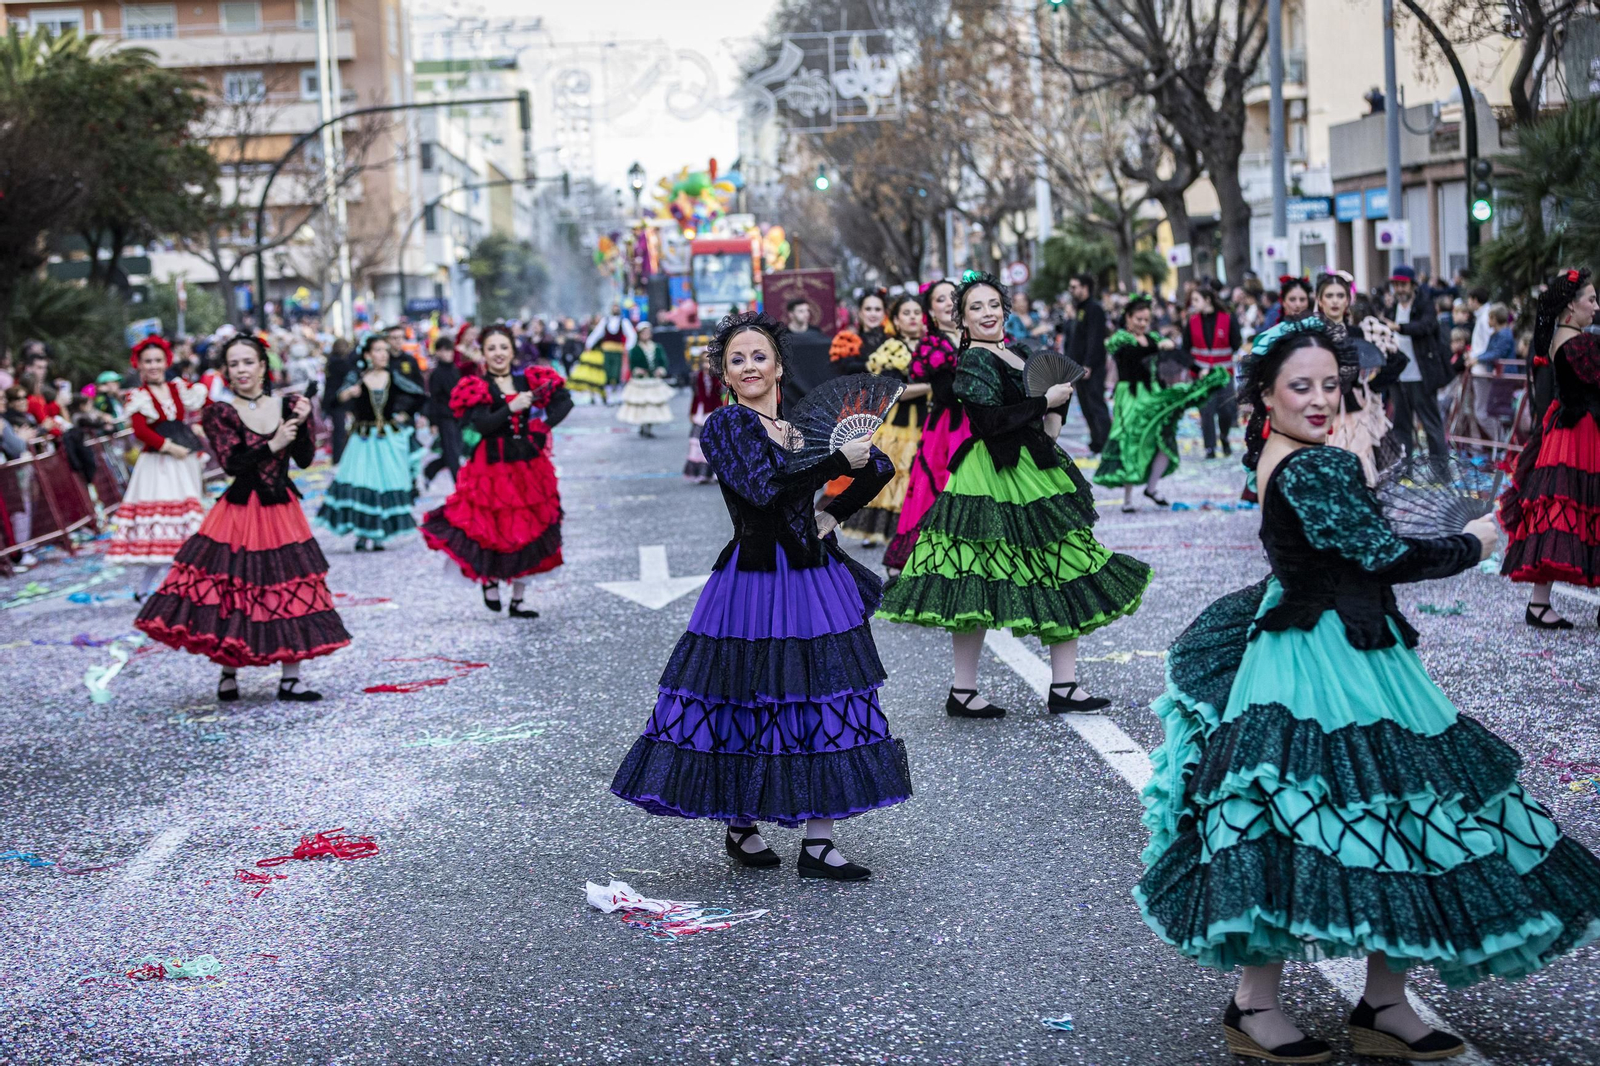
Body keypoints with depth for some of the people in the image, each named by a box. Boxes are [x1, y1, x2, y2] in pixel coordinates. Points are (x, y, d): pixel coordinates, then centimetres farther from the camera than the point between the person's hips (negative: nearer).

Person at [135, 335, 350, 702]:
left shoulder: (286, 407, 5)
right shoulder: (220, 413, -3)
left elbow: (305, 460, -2)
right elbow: (231, 463, -14)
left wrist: (301, 424, -15)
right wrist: (272, 445, -18)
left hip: (282, 514, 3)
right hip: (239, 516, -3)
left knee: (291, 591, 3)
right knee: (231, 593, -3)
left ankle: (290, 679, 10)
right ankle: (228, 676, 12)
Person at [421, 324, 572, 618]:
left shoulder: (529, 380, 6)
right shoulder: (476, 387, -3)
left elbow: (564, 400, 4)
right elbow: (481, 424, -18)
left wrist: (546, 424, -9)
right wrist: (511, 408, -30)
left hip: (529, 467, 3)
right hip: (493, 469, -3)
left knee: (528, 532, 5)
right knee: (494, 529, -4)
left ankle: (517, 600, 15)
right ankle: (489, 580, 27)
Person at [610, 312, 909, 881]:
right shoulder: (724, 425, -6)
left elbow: (880, 467, 18)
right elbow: (764, 488, -21)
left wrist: (833, 515, 6)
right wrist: (840, 461, -17)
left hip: (816, 581, 5)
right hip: (754, 579, -5)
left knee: (826, 702, 4)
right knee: (743, 703, 1)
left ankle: (818, 842, 10)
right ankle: (740, 827, 21)